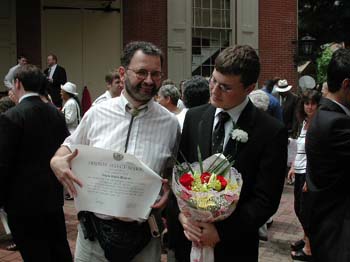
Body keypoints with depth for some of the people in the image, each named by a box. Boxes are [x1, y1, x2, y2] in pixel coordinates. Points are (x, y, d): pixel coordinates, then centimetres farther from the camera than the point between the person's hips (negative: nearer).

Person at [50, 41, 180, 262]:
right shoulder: (97, 114, -3)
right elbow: (69, 148, 10)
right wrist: (57, 161, -11)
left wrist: (169, 188, -11)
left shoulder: (169, 123, -2)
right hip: (95, 228, 0)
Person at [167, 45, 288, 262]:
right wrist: (181, 214, -12)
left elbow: (266, 199, -12)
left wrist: (221, 231, -17)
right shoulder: (194, 117, 0)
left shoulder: (272, 132, -12)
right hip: (187, 238, 3)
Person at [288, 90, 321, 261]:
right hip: (300, 171, 8)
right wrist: (293, 167, 13)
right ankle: (306, 238, 35)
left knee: (306, 210, 0)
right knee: (298, 208, 15)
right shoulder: (304, 122, 11)